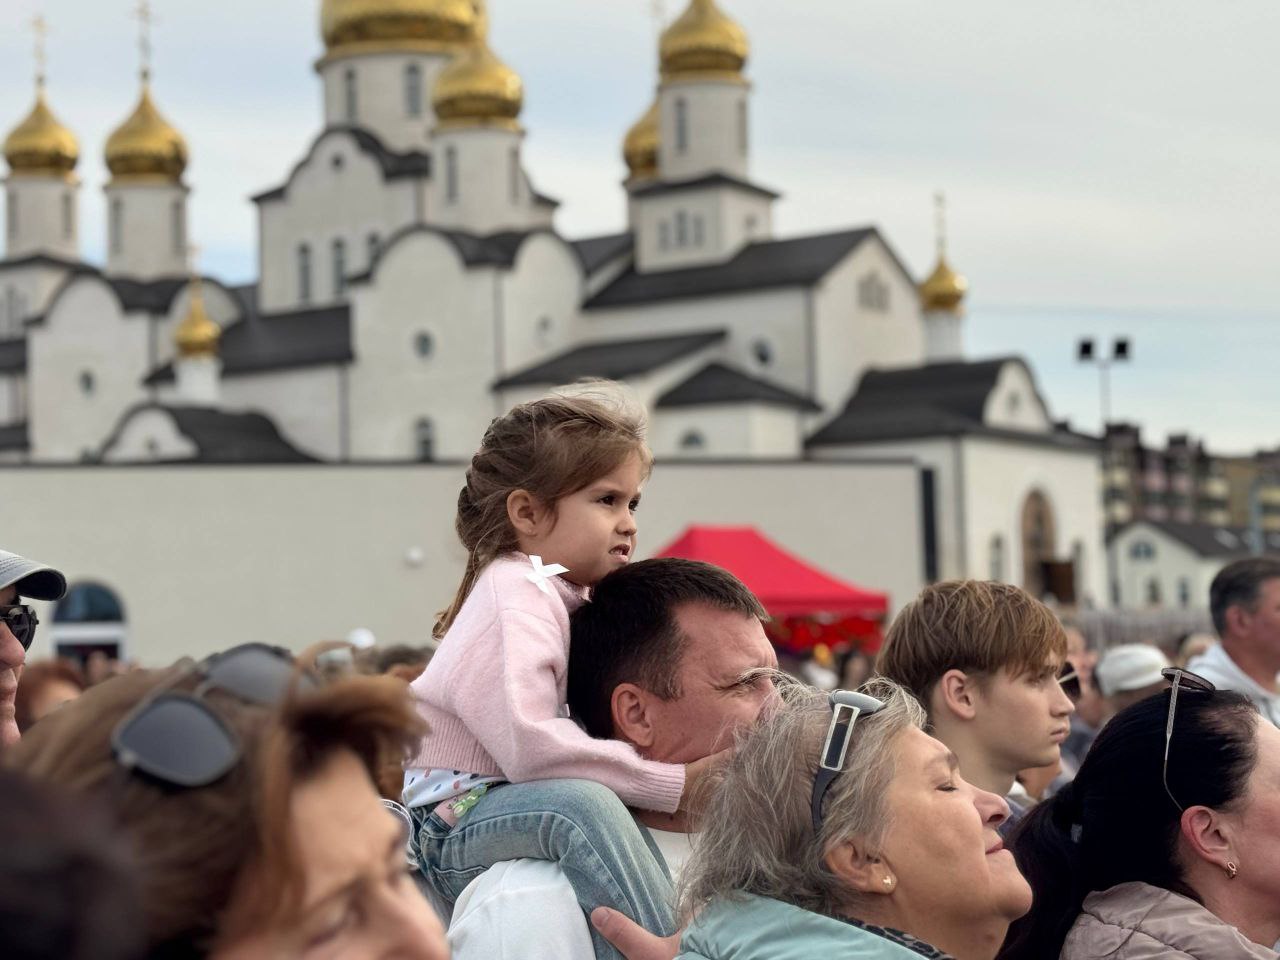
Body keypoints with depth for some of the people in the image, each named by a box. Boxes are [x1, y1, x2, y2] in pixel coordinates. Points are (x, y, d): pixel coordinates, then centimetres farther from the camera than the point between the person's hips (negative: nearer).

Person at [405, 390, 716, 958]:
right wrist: (675, 783, -26)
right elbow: (527, 742, -30)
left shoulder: (560, 595, 13)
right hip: (450, 830, -10)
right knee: (581, 801, -32)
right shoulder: (516, 592, -16)